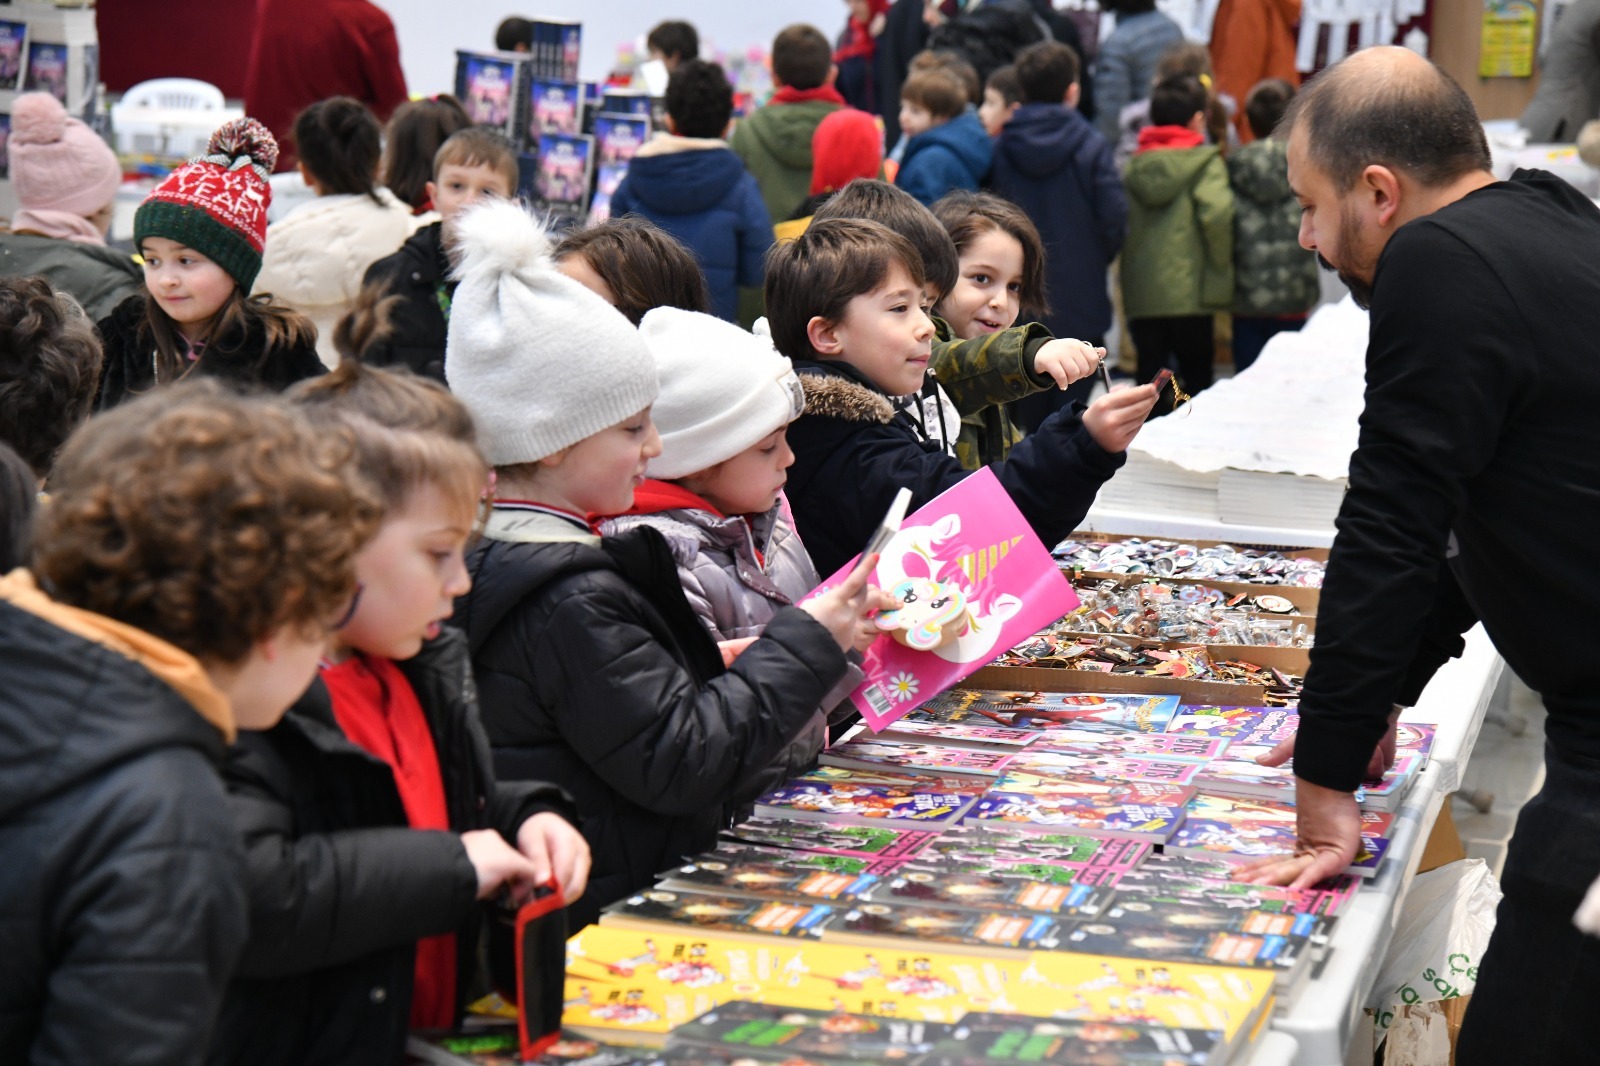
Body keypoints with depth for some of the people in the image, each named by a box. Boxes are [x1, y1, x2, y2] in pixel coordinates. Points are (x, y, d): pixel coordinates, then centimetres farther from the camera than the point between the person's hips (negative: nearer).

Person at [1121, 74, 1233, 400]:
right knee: (1197, 377, 7)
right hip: (1189, 293, -4)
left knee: (1149, 376, 9)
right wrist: (1221, 263, -5)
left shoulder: (1135, 165, 9)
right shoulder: (1205, 162, -4)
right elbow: (1217, 214, -18)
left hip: (1141, 296, 4)